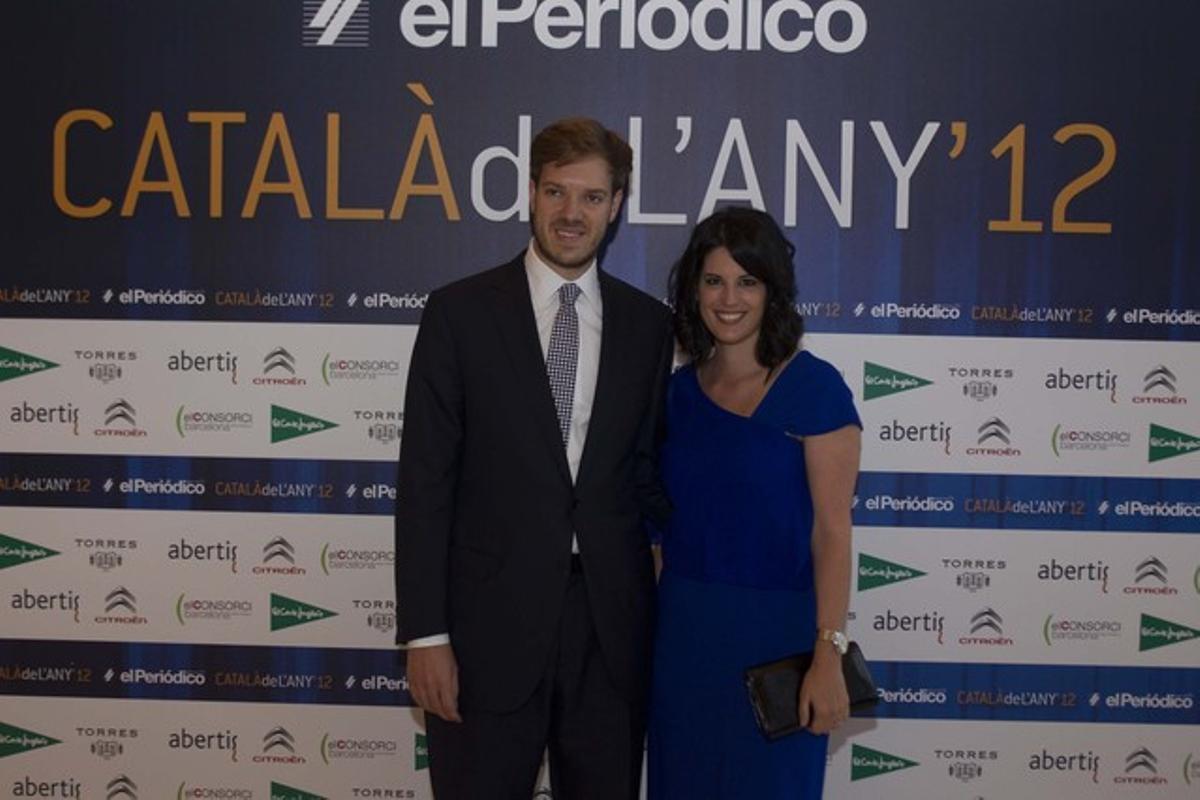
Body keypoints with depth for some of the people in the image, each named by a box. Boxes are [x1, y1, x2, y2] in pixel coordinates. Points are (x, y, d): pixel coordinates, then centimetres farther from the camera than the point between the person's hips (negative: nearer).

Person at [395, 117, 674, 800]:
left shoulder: (649, 323, 6)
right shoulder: (460, 312, -3)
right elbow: (426, 479, -5)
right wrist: (426, 633, -9)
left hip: (612, 622, 3)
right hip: (491, 619, -2)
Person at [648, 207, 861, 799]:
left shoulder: (814, 386, -9)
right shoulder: (679, 389, 5)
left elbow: (832, 529, -12)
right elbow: (670, 513, 10)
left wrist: (828, 654, -17)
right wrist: (652, 621, 5)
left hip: (776, 626, -5)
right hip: (683, 626, 5)